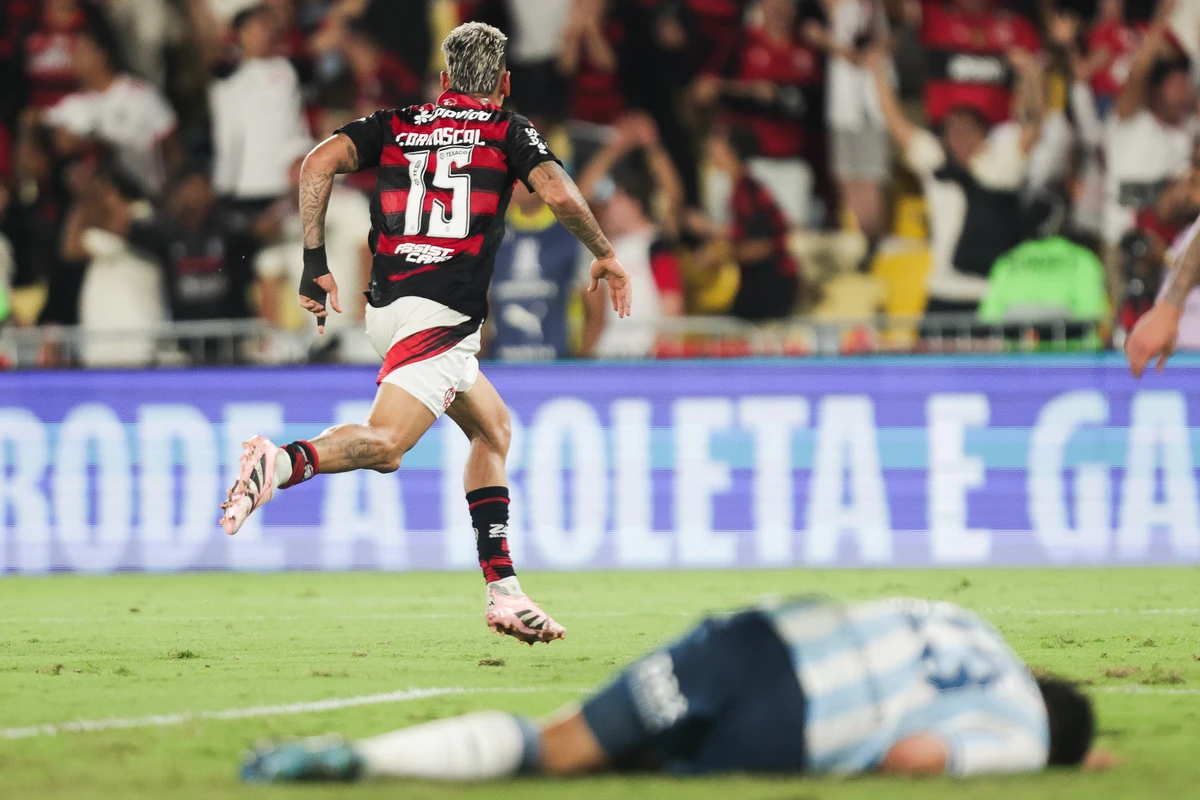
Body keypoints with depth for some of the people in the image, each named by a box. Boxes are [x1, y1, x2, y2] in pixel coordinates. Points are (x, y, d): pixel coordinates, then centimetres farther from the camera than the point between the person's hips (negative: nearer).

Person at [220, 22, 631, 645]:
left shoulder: (396, 125, 18)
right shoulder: (508, 131, 9)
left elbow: (319, 165, 3)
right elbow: (559, 194, -7)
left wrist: (314, 263, 4)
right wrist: (604, 254, 10)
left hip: (386, 307, 6)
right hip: (443, 313, -6)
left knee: (493, 428, 21)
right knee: (384, 445, -18)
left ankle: (503, 591, 14)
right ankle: (283, 462, -47)